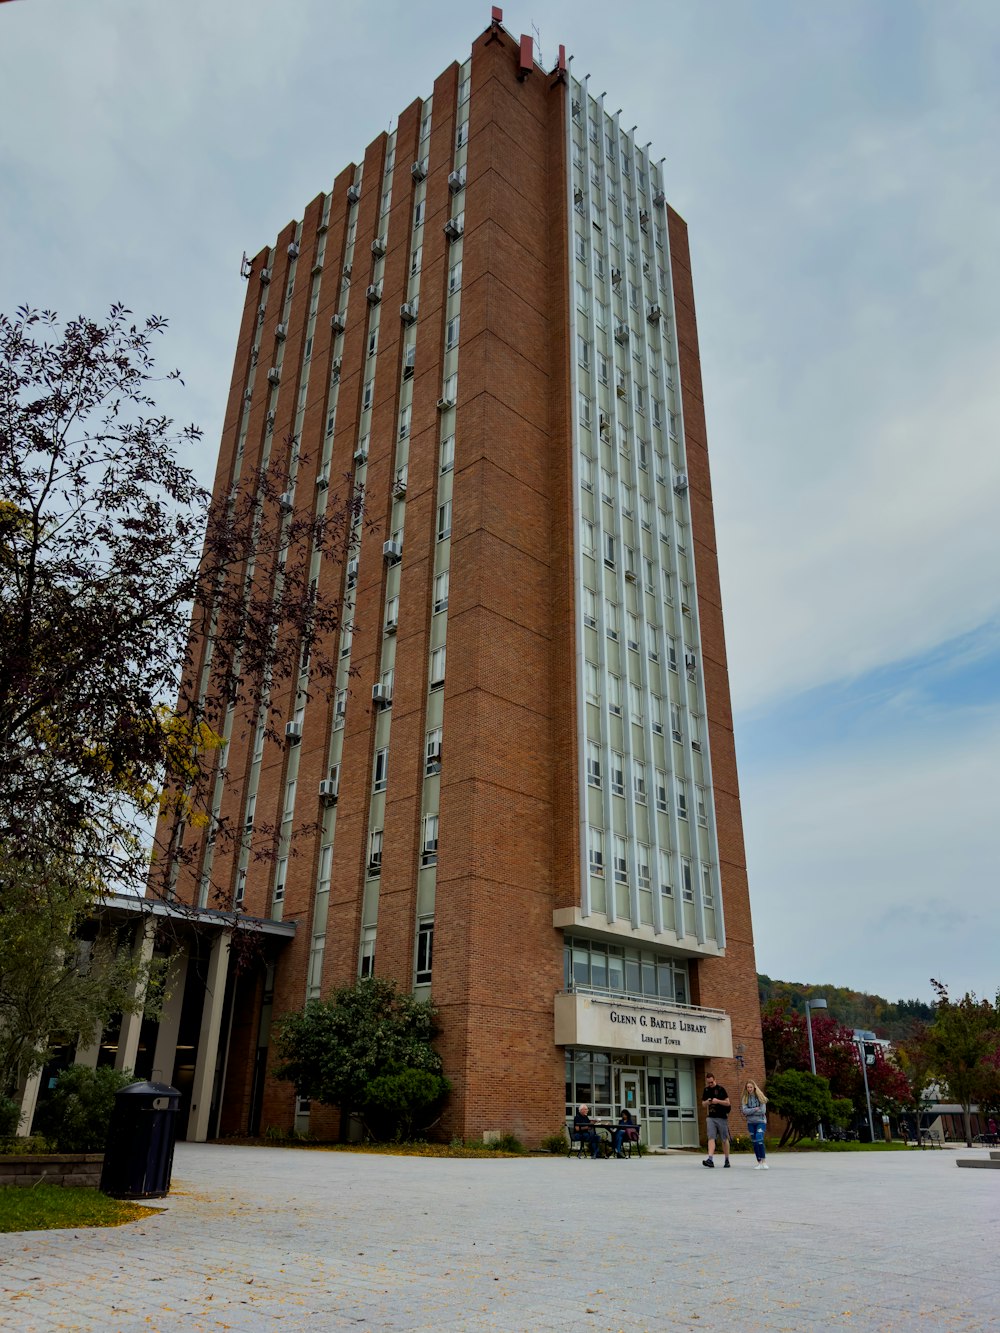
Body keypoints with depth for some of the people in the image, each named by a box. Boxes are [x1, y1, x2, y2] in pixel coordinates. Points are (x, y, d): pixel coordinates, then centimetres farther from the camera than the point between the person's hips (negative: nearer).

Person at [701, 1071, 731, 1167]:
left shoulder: (720, 1089, -4)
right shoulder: (706, 1090, 10)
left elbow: (728, 1103, -6)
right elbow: (703, 1104, 16)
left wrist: (718, 1101, -21)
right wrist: (707, 1102, -7)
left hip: (722, 1117, -3)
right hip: (711, 1117, 3)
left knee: (724, 1139, 5)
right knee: (711, 1138, -11)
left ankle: (727, 1160, 18)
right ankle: (710, 1159, -20)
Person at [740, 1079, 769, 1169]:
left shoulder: (760, 1097, -4)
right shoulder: (744, 1098, 3)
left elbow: (763, 1111, -12)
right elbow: (745, 1110, -8)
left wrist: (750, 1111, -9)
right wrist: (756, 1109, -15)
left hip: (760, 1122, -4)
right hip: (750, 1122, 4)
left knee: (759, 1140, -21)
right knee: (754, 1142, 5)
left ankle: (764, 1161, -17)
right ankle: (759, 1163, 13)